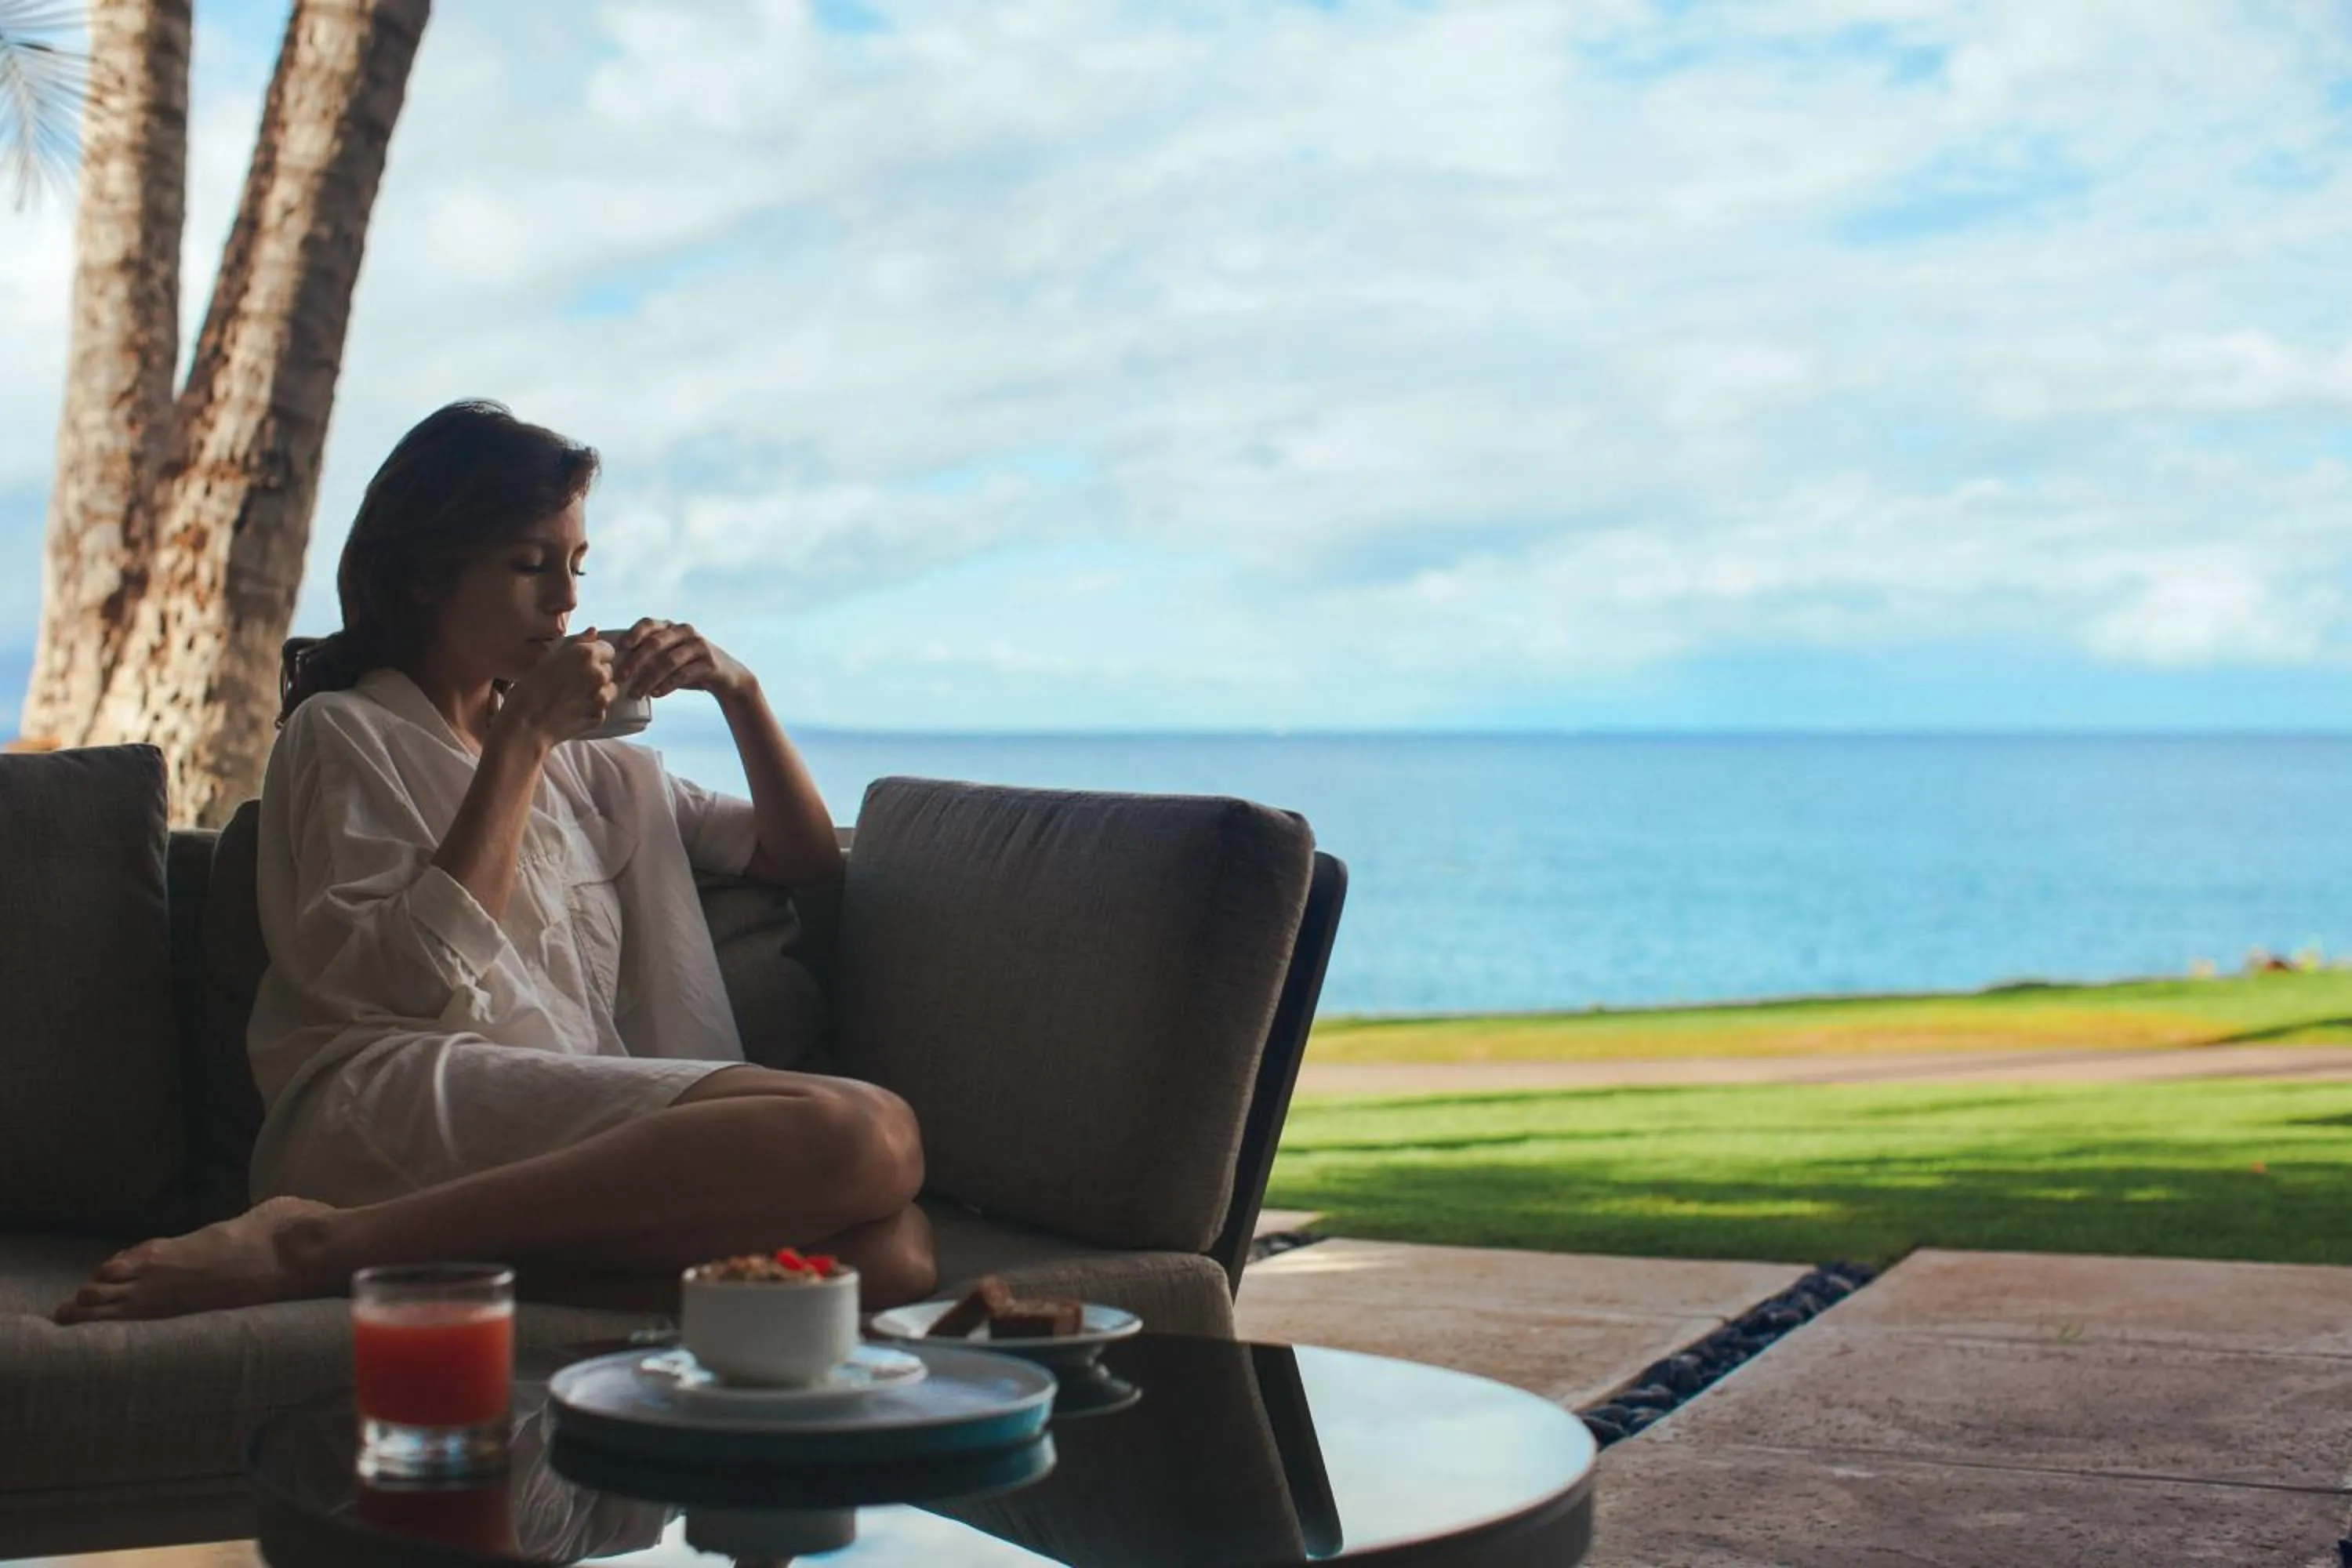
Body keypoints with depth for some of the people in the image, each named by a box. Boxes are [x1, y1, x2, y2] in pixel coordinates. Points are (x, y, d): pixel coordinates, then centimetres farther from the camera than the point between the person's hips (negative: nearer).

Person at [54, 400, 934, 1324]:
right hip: (396, 1108, -6)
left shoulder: (586, 769, 33)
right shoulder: (343, 733, 13)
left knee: (893, 1250, -28)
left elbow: (807, 858, 34)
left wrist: (738, 691, 20)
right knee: (867, 1135, -33)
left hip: (580, 1135, 6)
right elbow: (416, 978, -4)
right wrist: (521, 739, -2)